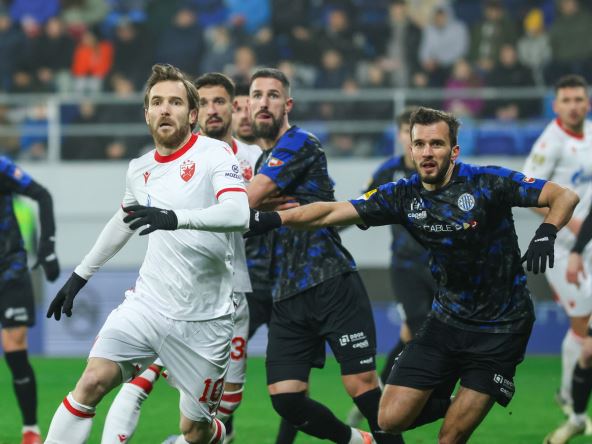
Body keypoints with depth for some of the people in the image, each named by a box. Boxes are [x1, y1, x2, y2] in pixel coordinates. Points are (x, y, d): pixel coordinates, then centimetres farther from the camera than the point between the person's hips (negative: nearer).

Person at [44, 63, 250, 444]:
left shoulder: (214, 155, -11)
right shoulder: (140, 170, 8)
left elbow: (239, 215, -29)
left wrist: (175, 218, -43)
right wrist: (80, 276, 31)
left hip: (204, 321, -4)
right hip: (147, 305, 4)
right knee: (92, 383, -18)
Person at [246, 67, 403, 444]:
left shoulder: (299, 143, -4)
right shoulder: (261, 161, 21)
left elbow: (245, 202, -12)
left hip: (333, 283, -7)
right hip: (288, 297, 7)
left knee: (362, 385, -12)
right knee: (285, 397, -3)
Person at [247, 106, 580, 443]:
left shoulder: (487, 182, -14)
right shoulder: (404, 196, -4)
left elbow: (565, 196, -15)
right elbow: (331, 213, -9)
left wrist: (546, 234, -34)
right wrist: (272, 219, -23)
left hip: (501, 327, -4)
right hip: (447, 320, 4)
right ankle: (448, 404, 28)